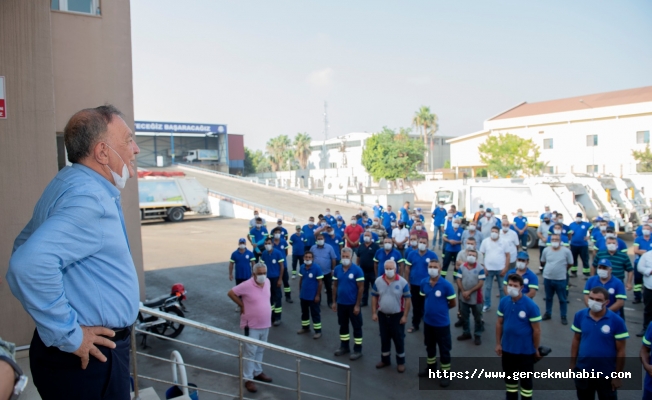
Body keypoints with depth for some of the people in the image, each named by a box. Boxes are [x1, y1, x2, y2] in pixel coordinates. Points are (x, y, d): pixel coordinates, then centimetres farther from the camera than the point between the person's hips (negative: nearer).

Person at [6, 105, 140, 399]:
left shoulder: (72, 183, 8)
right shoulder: (90, 198, -23)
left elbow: (25, 247, 19)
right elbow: (30, 264, -36)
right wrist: (68, 336, -24)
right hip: (89, 357, -9)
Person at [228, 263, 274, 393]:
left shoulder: (268, 282, -2)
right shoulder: (247, 285, -22)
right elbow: (231, 293, -12)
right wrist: (242, 305, -10)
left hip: (265, 324, 6)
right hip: (252, 325, -6)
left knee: (260, 350, 21)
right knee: (250, 352, 2)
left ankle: (258, 372, 37)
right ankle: (248, 379, 14)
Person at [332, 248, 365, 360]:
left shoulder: (357, 270, -14)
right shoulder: (337, 269, 0)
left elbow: (361, 288, -12)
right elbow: (335, 286, 8)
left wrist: (357, 305, -14)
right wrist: (334, 302, 6)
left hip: (353, 304, -5)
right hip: (341, 303, 5)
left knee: (356, 327, 7)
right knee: (343, 326, 18)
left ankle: (358, 350, 19)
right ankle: (344, 346, 33)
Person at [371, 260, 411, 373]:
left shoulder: (402, 282, -13)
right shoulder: (378, 281, -5)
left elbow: (407, 299, -8)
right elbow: (374, 297, 3)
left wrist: (405, 316, -10)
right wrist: (374, 313, -1)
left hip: (397, 315, -3)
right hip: (382, 315, 3)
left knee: (399, 339, 8)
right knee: (384, 339, 16)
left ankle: (401, 362, 25)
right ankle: (385, 360, 33)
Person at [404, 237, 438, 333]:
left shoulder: (432, 255, -8)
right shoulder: (411, 254, -3)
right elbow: (407, 269, 3)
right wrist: (407, 282, 2)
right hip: (414, 285, 2)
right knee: (416, 306, 13)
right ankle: (415, 325, 25)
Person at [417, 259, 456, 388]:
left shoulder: (446, 285, -20)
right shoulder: (424, 283, -5)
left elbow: (452, 304, -9)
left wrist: (441, 308, 2)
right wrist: (430, 307, 5)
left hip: (442, 323, -5)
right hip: (428, 321, 5)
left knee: (444, 349, 8)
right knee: (429, 346, 23)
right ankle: (431, 367, 43)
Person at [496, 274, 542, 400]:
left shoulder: (530, 305, -19)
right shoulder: (503, 302, -6)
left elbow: (536, 330, -11)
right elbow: (499, 323, 4)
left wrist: (535, 349, -4)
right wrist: (498, 343, 6)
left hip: (525, 350, -4)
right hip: (507, 348, 4)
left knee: (526, 380, 12)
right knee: (509, 377, 20)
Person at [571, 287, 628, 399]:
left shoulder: (616, 321, -17)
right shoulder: (580, 316, -8)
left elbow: (621, 350, -10)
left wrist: (617, 375, -7)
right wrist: (572, 364, 4)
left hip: (606, 374, -3)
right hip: (582, 371, 3)